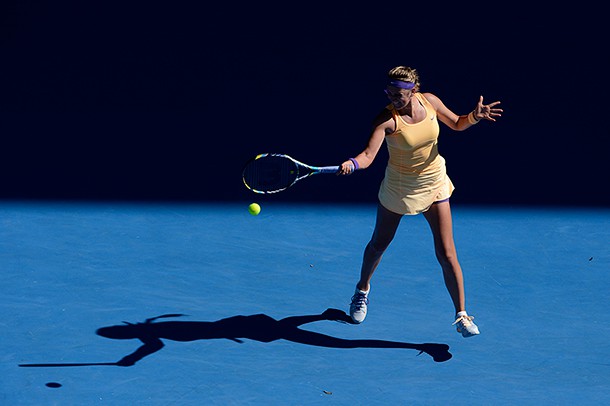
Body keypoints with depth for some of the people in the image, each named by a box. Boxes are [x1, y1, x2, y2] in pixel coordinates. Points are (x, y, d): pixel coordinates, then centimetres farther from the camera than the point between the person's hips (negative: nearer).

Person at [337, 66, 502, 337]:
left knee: (446, 253, -5)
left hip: (434, 185, 2)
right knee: (378, 244, 18)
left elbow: (456, 124, 6)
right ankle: (362, 290, 48)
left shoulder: (429, 101, -13)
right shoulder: (386, 119, -25)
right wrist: (352, 164, -58)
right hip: (398, 187, -1)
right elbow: (369, 155, -37)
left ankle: (461, 315, 4)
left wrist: (474, 117, -15)